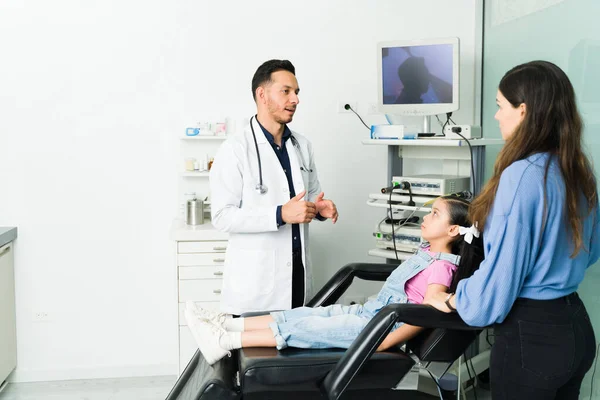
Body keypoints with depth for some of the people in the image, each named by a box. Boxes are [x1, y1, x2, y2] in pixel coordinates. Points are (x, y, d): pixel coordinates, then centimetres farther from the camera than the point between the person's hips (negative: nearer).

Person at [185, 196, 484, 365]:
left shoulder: (441, 268, -16)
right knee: (305, 314, -3)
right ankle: (227, 325, -7)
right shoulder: (427, 252, 14)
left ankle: (225, 342, -19)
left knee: (307, 327, -17)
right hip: (370, 312, 9)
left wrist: (381, 345, -29)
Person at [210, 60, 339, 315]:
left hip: (298, 273, 6)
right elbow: (222, 216, -15)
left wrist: (320, 208, -2)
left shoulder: (302, 146, 10)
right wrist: (280, 215, -22)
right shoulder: (235, 150, -10)